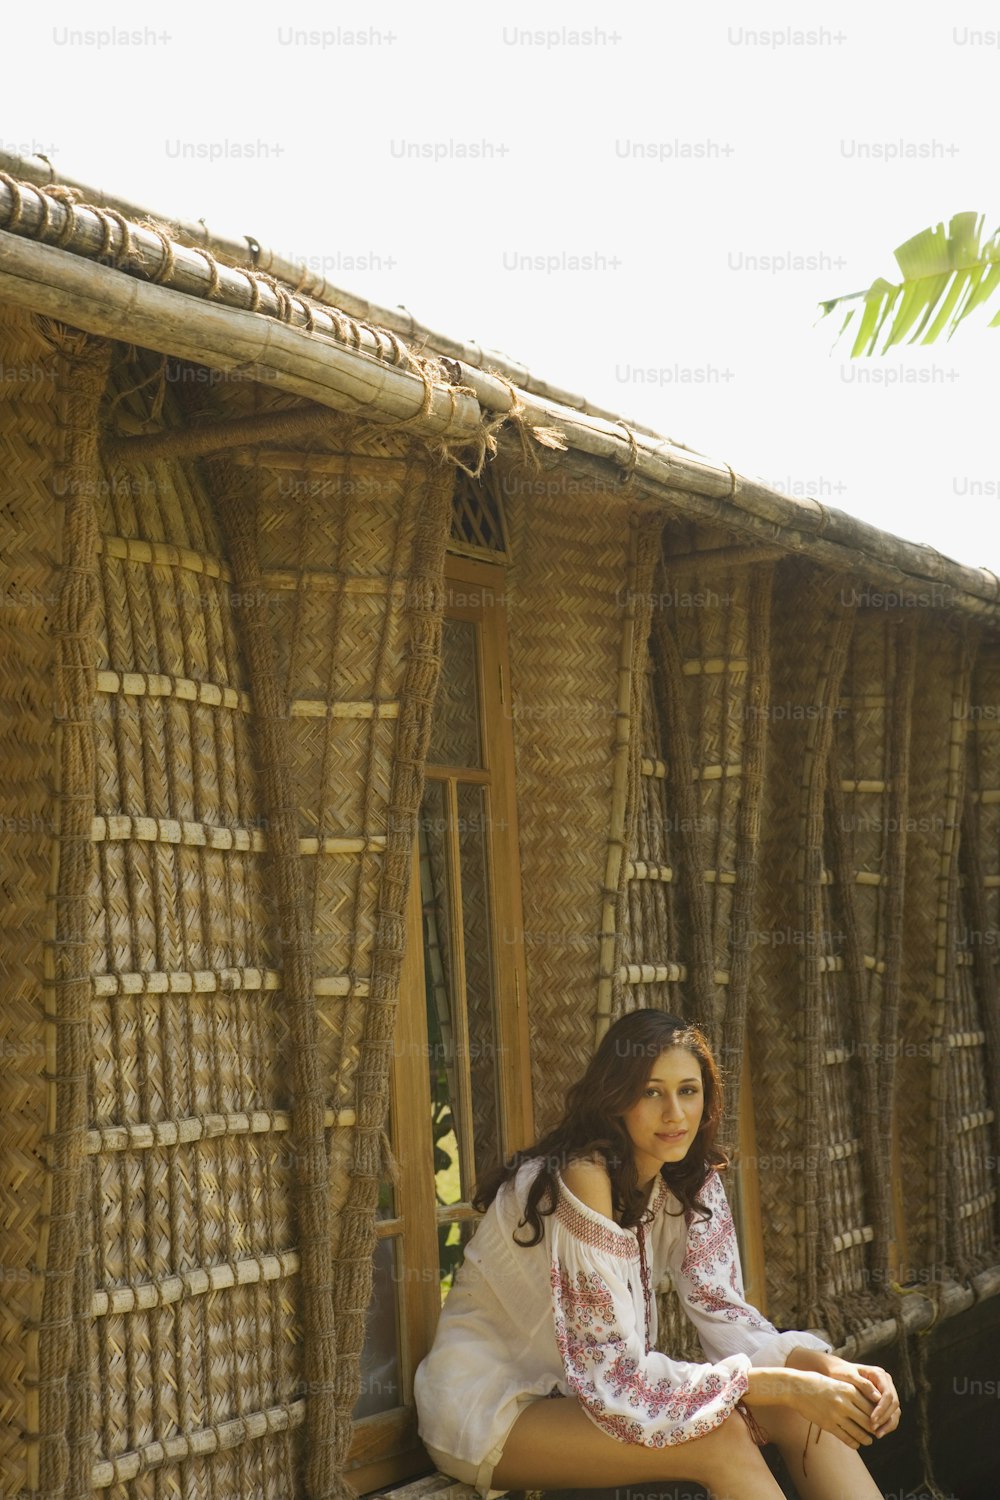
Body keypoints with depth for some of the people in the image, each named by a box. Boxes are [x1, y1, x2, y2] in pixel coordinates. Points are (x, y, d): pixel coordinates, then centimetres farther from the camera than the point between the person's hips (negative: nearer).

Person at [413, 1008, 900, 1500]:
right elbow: (613, 1371, -28)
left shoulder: (691, 1179, -2)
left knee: (803, 1412, -11)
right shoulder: (584, 1176, -26)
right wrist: (787, 1385, -29)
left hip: (584, 1389, 7)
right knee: (718, 1439, -26)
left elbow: (721, 1311, -4)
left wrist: (827, 1367, -22)